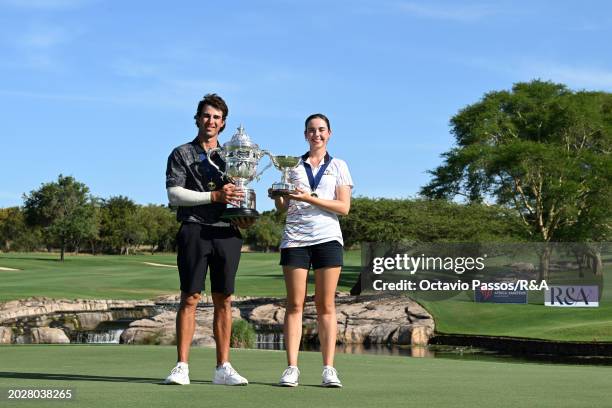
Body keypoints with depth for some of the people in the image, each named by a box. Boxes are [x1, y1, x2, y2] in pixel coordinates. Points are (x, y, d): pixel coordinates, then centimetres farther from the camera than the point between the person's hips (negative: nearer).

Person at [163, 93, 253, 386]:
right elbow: (174, 194, -4)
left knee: (224, 301, 3)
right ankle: (181, 367, -6)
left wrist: (244, 217, 4)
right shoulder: (182, 154, 8)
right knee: (190, 298, -7)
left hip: (227, 233, 4)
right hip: (195, 230, -4)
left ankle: (223, 368, 6)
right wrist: (214, 196, -13)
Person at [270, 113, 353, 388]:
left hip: (327, 238, -1)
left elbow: (344, 207, 0)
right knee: (295, 304, -4)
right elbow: (283, 207, 15)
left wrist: (310, 198, -11)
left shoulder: (338, 166, 11)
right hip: (295, 238, 1)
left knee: (326, 305, -4)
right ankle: (291, 368, -5)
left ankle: (328, 368, -3)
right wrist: (277, 196, -8)